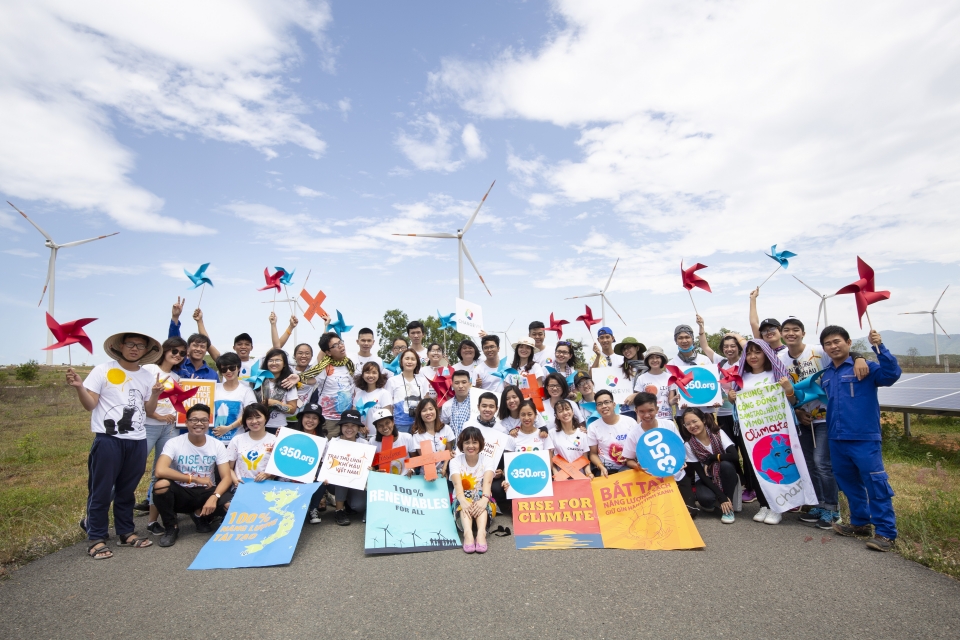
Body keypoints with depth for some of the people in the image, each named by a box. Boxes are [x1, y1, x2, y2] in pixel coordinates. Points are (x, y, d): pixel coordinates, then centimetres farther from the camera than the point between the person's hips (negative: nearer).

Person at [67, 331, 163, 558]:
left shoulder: (148, 377, 8)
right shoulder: (103, 370, -3)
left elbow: (149, 411, 8)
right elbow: (90, 405, -6)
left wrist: (155, 394, -9)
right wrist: (79, 387, -22)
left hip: (137, 441, 4)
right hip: (108, 440, -4)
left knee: (127, 490, 15)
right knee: (101, 491, 3)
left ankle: (126, 532, 26)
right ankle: (96, 538, 16)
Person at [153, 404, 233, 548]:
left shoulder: (217, 445, -7)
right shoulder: (174, 443, -12)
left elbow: (227, 477, -10)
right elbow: (160, 471, -28)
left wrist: (214, 497, -30)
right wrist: (196, 479, -26)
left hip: (206, 493, 1)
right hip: (181, 493, -1)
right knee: (161, 485, -33)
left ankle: (201, 516, 8)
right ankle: (171, 528, -7)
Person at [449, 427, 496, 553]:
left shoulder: (487, 461, -4)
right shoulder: (455, 461, -5)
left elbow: (487, 482, -24)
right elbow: (457, 484, -24)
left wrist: (484, 500, -47)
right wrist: (463, 501, -47)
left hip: (482, 501, 0)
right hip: (463, 501, 0)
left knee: (480, 497, -34)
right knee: (466, 501, -35)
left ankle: (481, 533, -55)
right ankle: (468, 533, -56)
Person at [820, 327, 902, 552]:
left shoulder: (864, 367, -6)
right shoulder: (825, 375, 10)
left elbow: (892, 374, -24)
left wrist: (879, 347, -30)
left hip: (864, 437, -6)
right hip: (836, 439, 6)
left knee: (876, 483, -1)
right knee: (849, 483, 17)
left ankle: (885, 531, 10)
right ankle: (860, 523, 32)